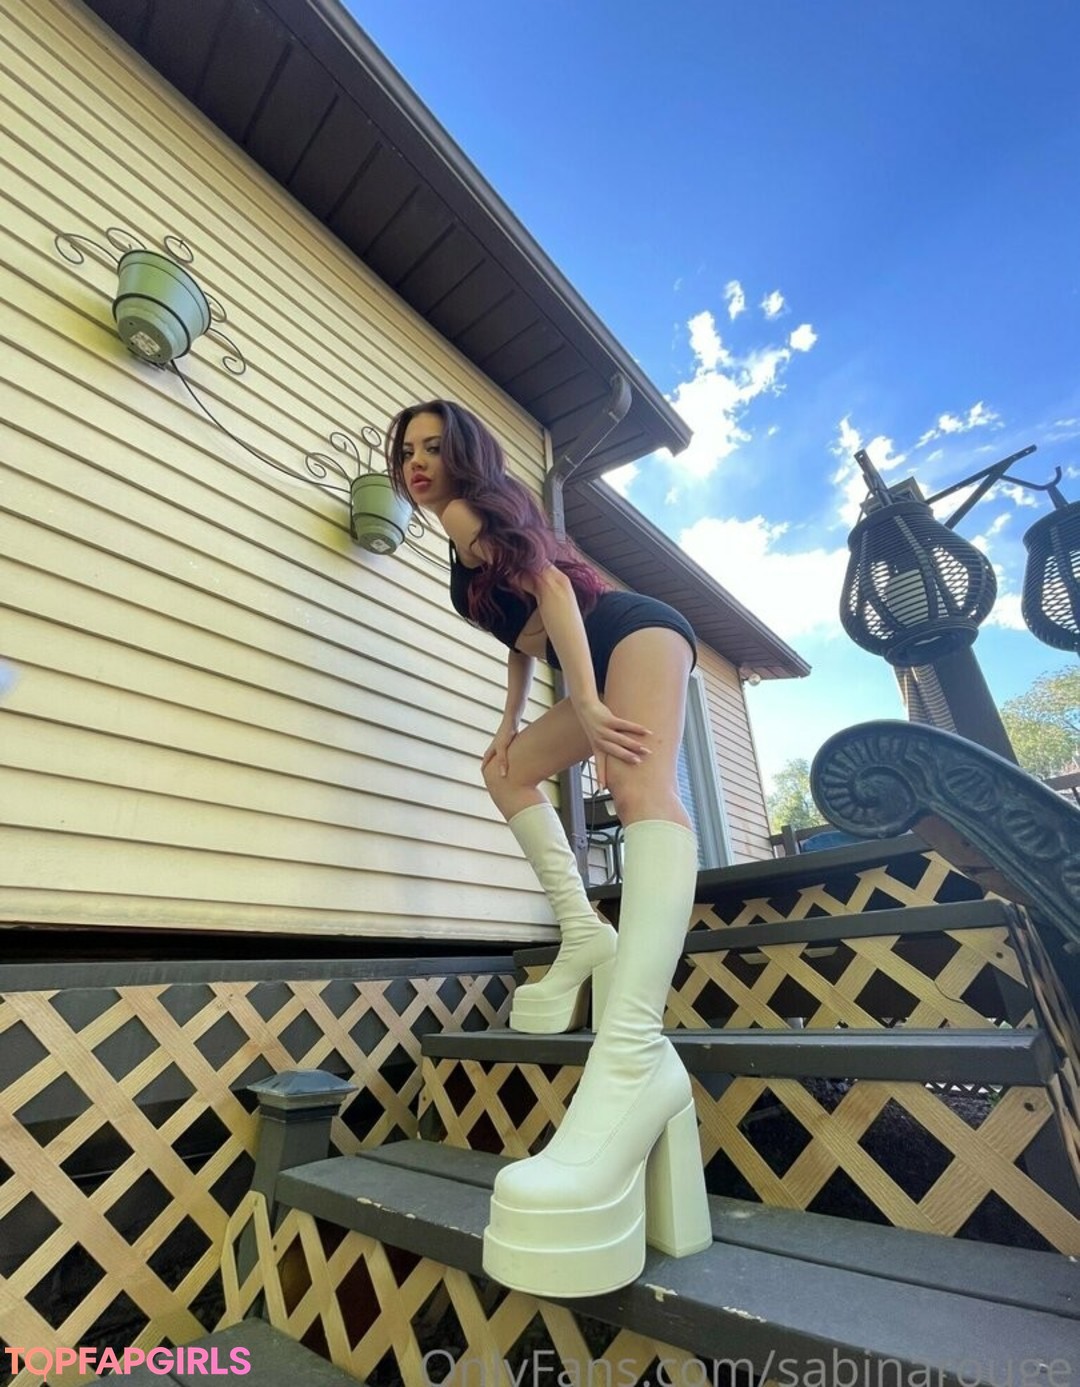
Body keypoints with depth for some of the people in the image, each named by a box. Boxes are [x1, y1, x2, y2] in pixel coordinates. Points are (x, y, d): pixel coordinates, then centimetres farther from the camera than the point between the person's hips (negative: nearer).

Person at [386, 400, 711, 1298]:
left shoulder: (472, 508, 2)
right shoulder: (473, 547, 27)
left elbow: (551, 586, -14)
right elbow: (524, 636, 26)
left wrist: (585, 705, -23)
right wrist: (511, 725, 17)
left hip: (637, 630, -9)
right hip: (606, 660, 10)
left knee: (641, 792, -33)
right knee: (507, 770, 14)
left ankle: (635, 1052, -50)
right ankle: (587, 939, 2)